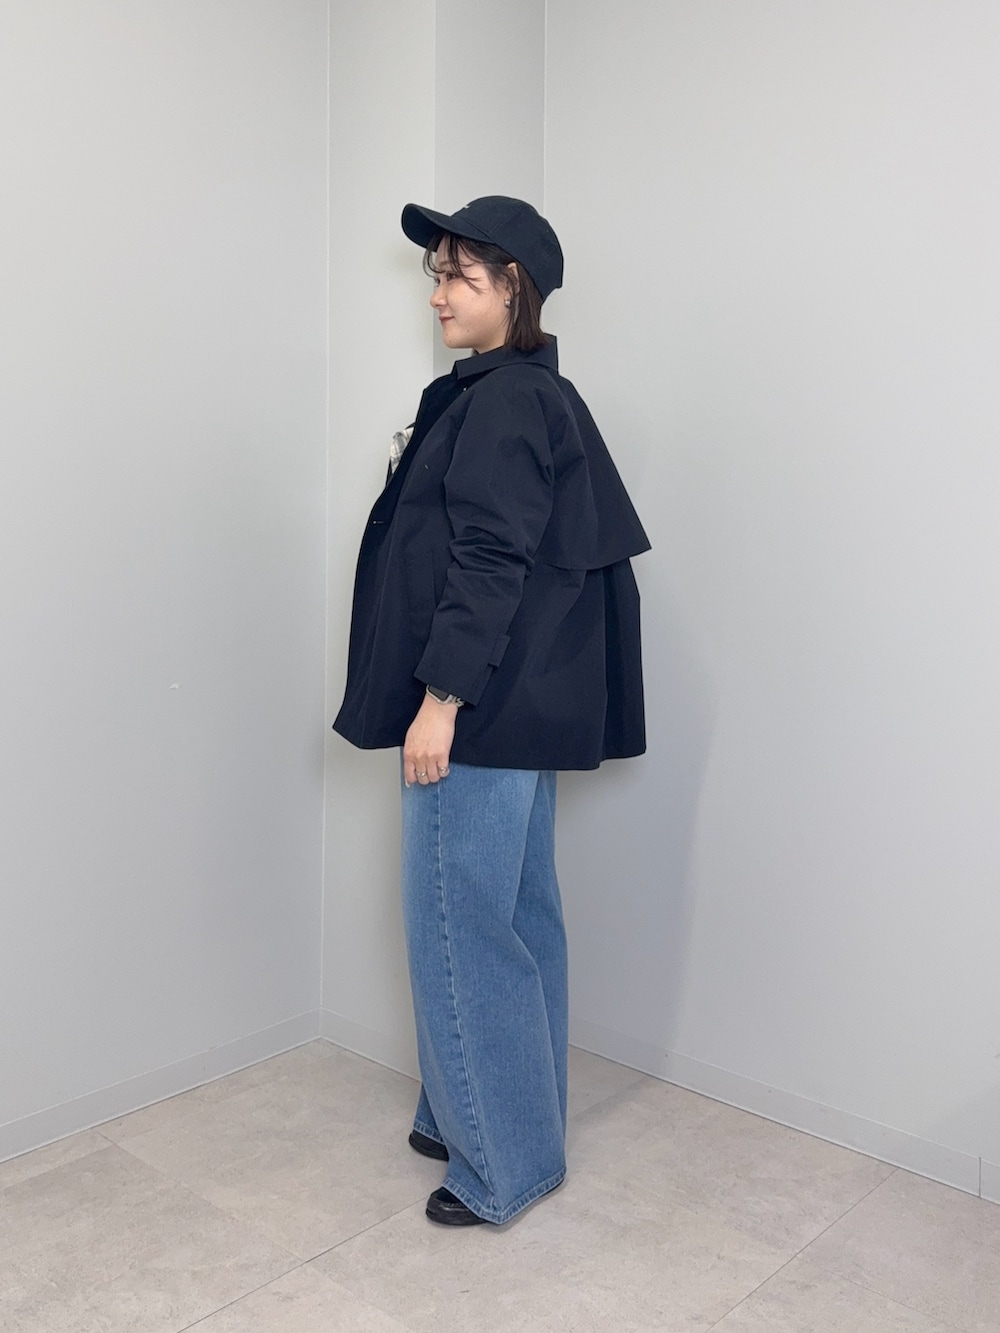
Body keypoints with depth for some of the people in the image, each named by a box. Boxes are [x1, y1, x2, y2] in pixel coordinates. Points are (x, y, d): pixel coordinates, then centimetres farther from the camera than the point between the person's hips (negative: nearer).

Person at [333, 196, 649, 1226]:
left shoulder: (506, 403, -14)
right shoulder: (527, 396, 16)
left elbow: (489, 562, -21)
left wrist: (440, 698, -21)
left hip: (484, 712, -11)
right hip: (518, 711, 11)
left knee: (460, 927, -1)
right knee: (514, 915, 16)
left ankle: (502, 1163, 13)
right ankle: (483, 1113, 32)